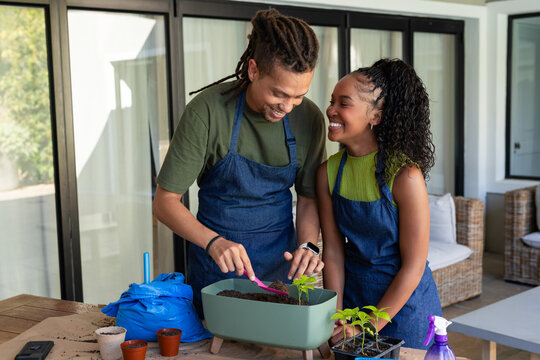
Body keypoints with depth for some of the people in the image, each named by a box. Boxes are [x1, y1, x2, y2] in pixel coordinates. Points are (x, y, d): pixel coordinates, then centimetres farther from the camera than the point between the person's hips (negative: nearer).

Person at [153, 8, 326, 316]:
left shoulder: (309, 118, -9)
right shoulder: (207, 111, -21)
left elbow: (308, 197, 2)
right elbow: (165, 201, -18)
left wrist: (308, 245, -17)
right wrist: (214, 242, -33)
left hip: (281, 264, 3)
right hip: (218, 265, -3)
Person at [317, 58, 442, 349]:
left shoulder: (404, 175, -22)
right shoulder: (329, 172, -8)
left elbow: (413, 266, -18)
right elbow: (333, 250, -4)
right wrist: (336, 319, -10)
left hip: (404, 302, -4)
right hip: (353, 294, 4)